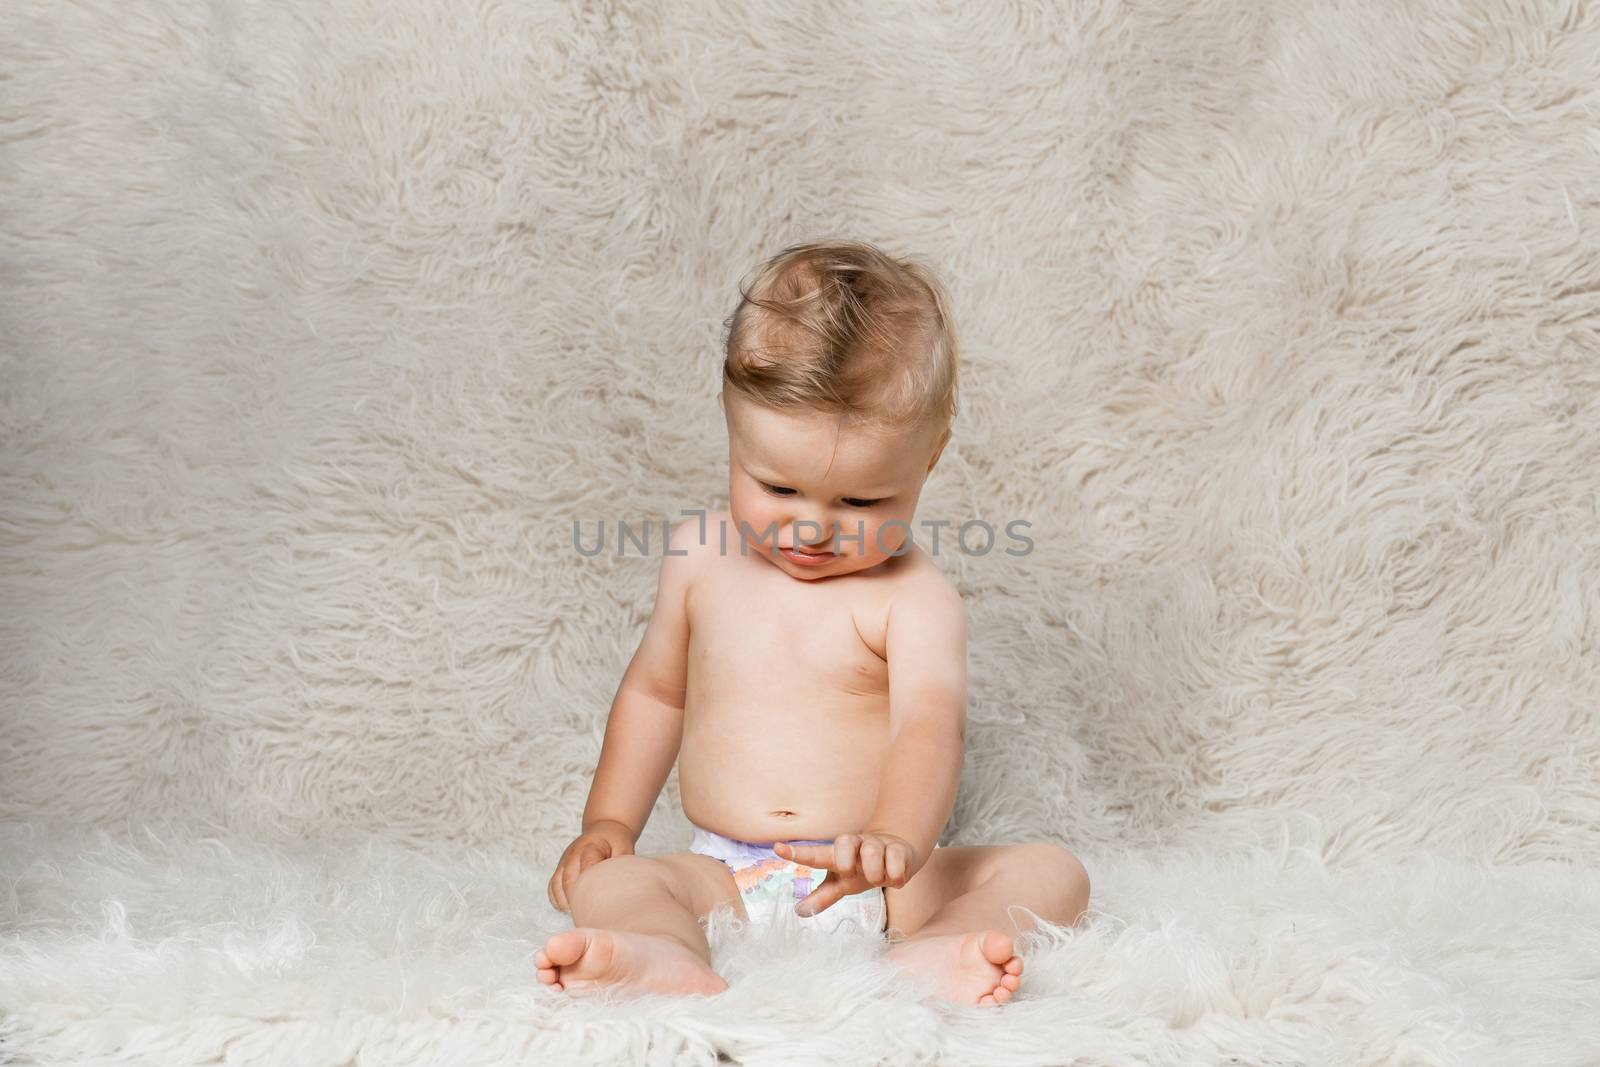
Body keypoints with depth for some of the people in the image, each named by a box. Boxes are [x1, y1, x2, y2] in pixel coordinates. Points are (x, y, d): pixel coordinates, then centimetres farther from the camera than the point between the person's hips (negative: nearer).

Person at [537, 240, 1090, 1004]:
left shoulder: (911, 597, -5)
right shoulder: (702, 556, 8)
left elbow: (929, 725, -22)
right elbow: (655, 690, 23)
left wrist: (898, 839, -42)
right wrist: (609, 822, 14)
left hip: (880, 887, -2)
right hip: (725, 881, 2)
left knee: (1050, 871, -23)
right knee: (603, 883, -24)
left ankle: (926, 956, -52)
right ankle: (669, 961, -55)